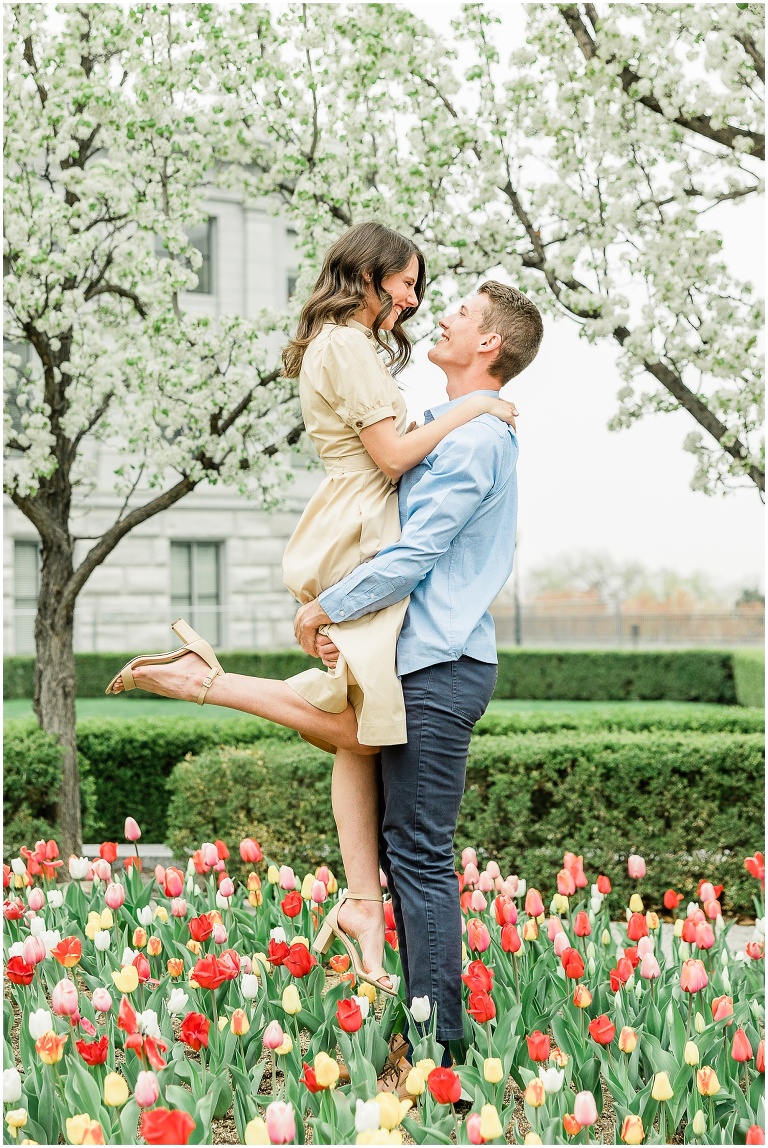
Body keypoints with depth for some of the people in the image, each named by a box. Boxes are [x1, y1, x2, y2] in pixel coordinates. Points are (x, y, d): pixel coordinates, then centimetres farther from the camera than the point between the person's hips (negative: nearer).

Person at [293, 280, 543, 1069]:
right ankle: (424, 1014, 18)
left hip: (441, 668, -10)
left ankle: (437, 1036, -4)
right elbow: (408, 542, 21)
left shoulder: (473, 439, -13)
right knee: (397, 841, 12)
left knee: (419, 852, -8)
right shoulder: (453, 430, 20)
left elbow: (414, 555, -18)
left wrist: (324, 609, -6)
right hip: (427, 660, 10)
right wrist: (332, 606, 7)